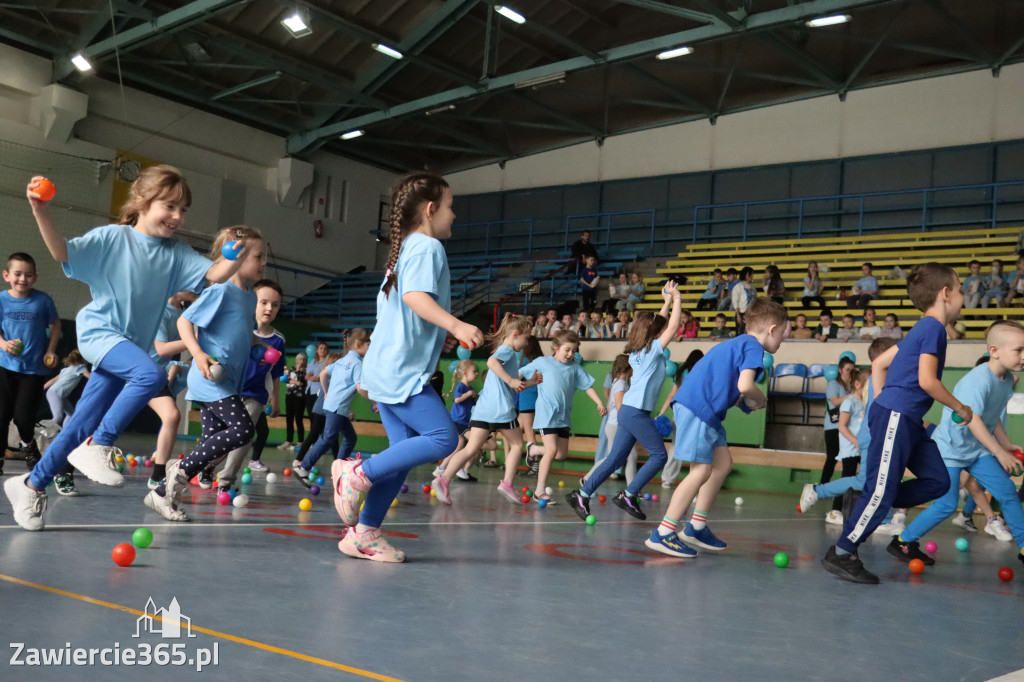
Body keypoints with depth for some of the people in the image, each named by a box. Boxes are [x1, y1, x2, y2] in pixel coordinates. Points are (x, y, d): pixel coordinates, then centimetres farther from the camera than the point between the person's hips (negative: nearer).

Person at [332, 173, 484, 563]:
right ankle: (359, 474, -11)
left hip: (386, 370, 10)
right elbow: (415, 295, -23)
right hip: (402, 371, -10)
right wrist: (456, 326, -31)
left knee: (404, 451, 9)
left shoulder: (404, 250, 23)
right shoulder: (428, 246, -7)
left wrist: (441, 335, 21)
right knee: (443, 438, -15)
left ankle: (364, 534, 11)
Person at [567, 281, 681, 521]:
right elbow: (673, 325, -12)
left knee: (615, 459, 10)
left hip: (628, 410, 9)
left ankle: (582, 495, 8)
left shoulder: (638, 350, 14)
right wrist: (676, 299, -1)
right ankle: (628, 496, -2)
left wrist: (667, 301, 29)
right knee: (659, 455, -1)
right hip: (637, 412, -9)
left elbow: (658, 323, 29)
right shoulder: (653, 349, -7)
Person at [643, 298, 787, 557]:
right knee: (702, 470, -10)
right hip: (697, 407, -10)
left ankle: (696, 528, 22)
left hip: (706, 410, 10)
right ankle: (661, 535, -7)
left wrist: (743, 400, 12)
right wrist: (760, 398, 0)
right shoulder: (753, 346, -6)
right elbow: (745, 385, -21)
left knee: (723, 463, 15)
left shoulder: (737, 343, 23)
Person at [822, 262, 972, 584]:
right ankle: (841, 554, -1)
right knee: (882, 489, -9)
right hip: (896, 416, -10)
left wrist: (881, 408, 21)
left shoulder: (922, 329, 20)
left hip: (906, 420, 10)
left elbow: (879, 363, 22)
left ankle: (867, 510, 8)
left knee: (937, 480, 7)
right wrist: (960, 408, -5)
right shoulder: (934, 327, -8)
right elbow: (926, 380, -18)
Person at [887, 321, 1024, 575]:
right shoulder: (978, 379, -26)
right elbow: (973, 420, -31)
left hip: (977, 449, 8)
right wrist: (1000, 453, -28)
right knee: (947, 505, -7)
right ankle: (902, 542, 8)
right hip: (950, 448, -8)